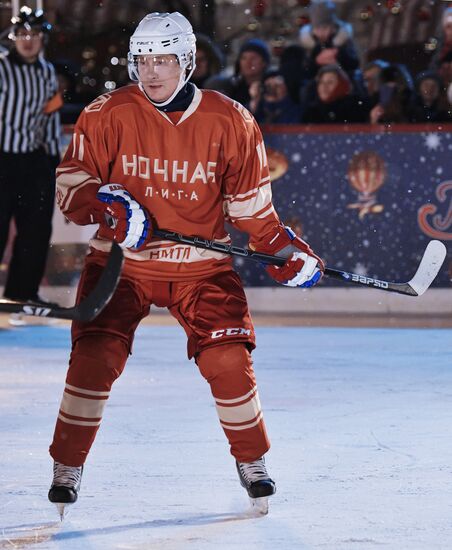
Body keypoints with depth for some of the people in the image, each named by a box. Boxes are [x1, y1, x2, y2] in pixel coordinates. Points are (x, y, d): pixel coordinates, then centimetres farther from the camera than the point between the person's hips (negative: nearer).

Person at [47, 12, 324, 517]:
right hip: (121, 259, -1)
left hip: (202, 263, 1)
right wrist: (102, 206, -23)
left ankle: (251, 461, 14)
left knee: (227, 358, -9)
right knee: (95, 355, -14)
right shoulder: (107, 115, -8)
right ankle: (67, 466, 1)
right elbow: (71, 181, -5)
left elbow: (250, 199, 6)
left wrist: (281, 246, -2)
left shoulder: (230, 122, -4)